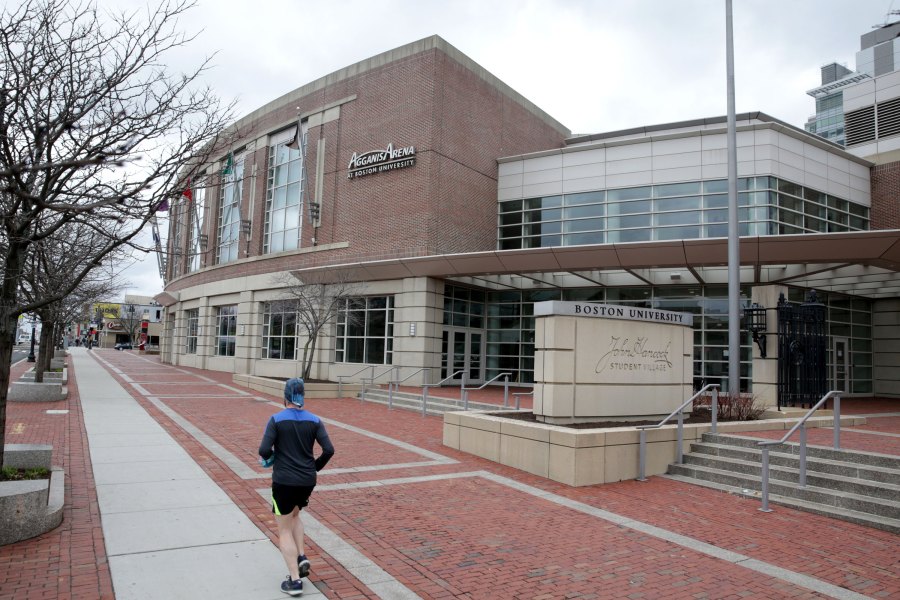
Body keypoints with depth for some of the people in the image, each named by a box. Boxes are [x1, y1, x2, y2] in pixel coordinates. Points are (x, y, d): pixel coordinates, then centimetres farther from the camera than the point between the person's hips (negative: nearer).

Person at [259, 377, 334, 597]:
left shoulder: (276, 419, -10)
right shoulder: (314, 420, -1)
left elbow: (264, 451, -16)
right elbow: (329, 450, -7)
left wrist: (270, 458, 7)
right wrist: (315, 467, 10)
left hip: (284, 481, -4)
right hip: (308, 481, 4)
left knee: (284, 530, 10)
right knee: (294, 515, 31)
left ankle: (295, 580, 9)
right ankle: (301, 557, 17)